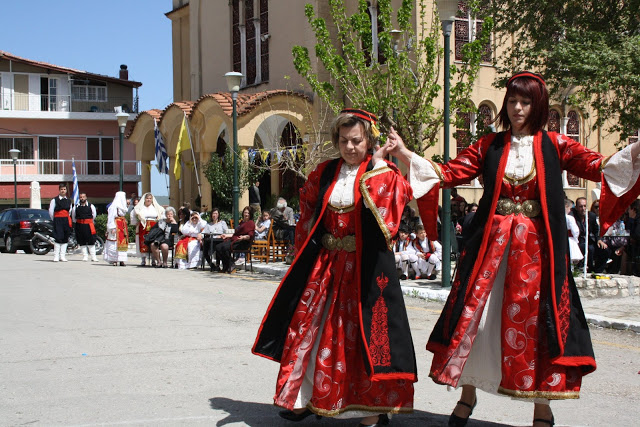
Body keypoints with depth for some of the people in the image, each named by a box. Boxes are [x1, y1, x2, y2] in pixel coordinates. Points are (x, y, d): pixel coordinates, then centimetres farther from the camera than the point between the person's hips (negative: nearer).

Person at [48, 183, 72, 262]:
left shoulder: (69, 201, 14)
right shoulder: (54, 200, -1)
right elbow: (51, 211, 0)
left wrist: (68, 221, 15)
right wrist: (54, 220, 4)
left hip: (66, 221, 5)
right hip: (58, 221, -5)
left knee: (65, 238, 4)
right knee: (58, 238, -10)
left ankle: (62, 256, 10)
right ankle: (56, 256, -7)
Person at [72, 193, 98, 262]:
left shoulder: (91, 206, 1)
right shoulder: (76, 207, 4)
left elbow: (94, 215, 14)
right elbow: (73, 217, 17)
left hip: (88, 225, -1)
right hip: (79, 226, 1)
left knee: (91, 242, -3)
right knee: (82, 242, 4)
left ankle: (93, 257, 1)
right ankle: (85, 256, 11)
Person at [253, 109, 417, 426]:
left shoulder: (382, 173, -3)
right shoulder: (325, 173, 10)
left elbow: (383, 200, -24)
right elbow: (309, 212, 18)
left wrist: (378, 164, -17)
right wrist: (307, 253, 10)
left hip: (365, 268, -5)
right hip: (325, 265, 5)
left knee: (365, 332, -4)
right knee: (310, 326, 9)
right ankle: (306, 398, 24)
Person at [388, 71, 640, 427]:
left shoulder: (554, 145, 4)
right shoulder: (490, 146, 7)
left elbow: (598, 168, -2)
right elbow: (449, 173, 3)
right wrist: (405, 154, -5)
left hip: (536, 248, -1)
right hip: (491, 245, 2)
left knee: (535, 321, 1)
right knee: (476, 314, 2)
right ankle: (468, 395, 20)